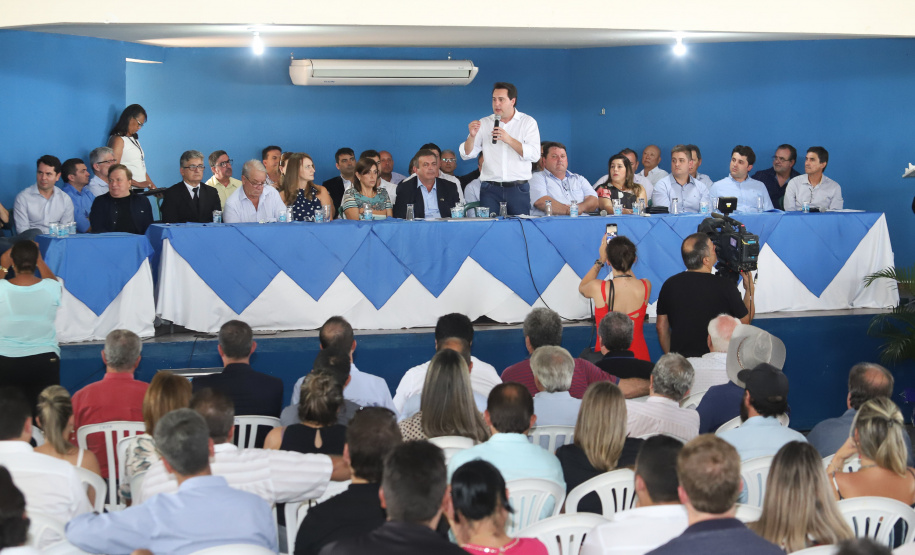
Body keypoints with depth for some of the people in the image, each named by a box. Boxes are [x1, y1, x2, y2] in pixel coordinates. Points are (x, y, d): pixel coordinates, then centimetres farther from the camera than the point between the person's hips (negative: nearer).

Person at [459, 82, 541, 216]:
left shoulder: (528, 122, 6)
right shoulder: (484, 124, 11)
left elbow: (535, 155, -6)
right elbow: (466, 155, 8)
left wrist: (509, 140, -16)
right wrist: (472, 136, -11)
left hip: (518, 189, -1)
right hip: (490, 189, 1)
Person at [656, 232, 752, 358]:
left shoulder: (670, 284, 0)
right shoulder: (725, 286, -10)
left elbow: (661, 327, 9)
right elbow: (746, 320, 6)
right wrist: (750, 288, 19)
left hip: (680, 361, 4)